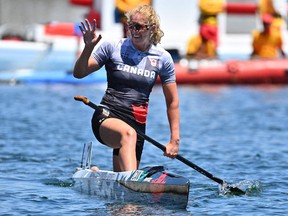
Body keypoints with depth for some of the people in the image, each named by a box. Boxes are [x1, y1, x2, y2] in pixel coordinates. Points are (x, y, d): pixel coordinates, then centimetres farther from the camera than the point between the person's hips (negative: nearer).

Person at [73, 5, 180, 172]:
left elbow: (172, 102, 9)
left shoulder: (162, 58, 4)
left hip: (137, 124, 4)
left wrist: (175, 140, 4)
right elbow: (79, 73, -2)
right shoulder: (113, 47, 0)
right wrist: (88, 48, -19)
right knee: (128, 134, -39)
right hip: (107, 116, -4)